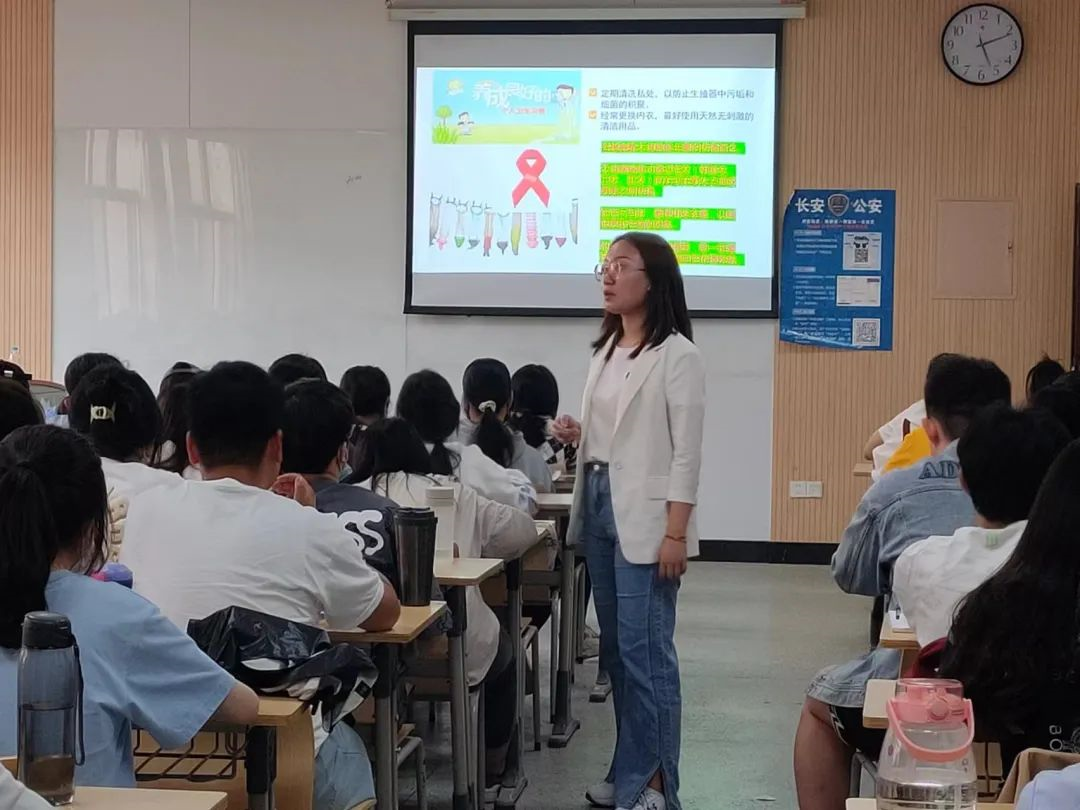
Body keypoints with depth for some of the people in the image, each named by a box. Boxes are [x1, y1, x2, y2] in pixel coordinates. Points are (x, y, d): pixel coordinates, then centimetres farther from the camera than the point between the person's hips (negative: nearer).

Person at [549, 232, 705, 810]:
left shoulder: (676, 354, -9)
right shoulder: (605, 349, 14)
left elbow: (686, 451, -12)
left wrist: (676, 533, -17)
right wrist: (575, 434, 0)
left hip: (644, 516, -8)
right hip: (598, 506, 8)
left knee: (645, 649, -6)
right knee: (616, 648, 12)